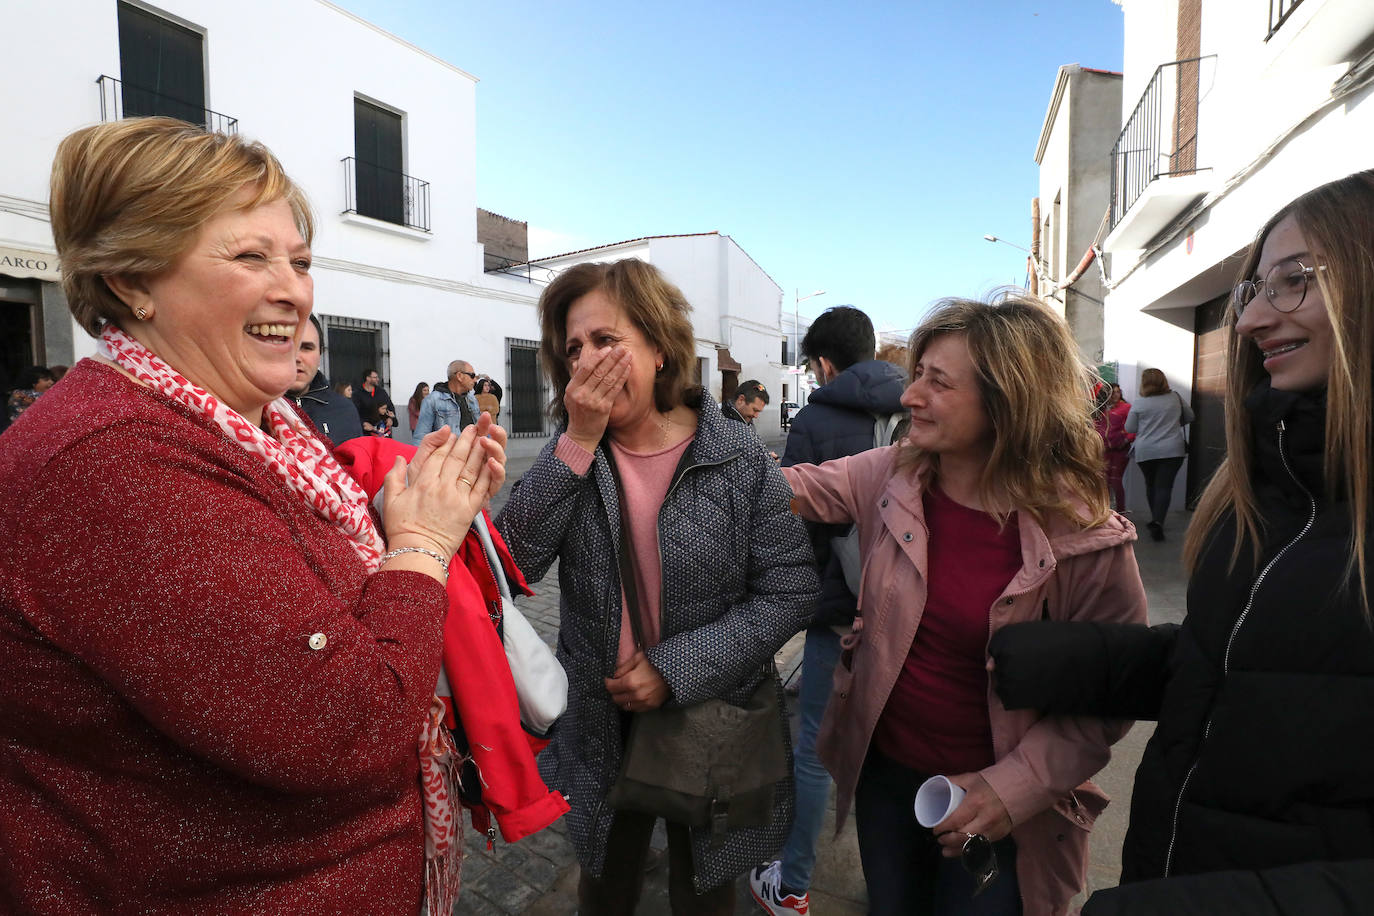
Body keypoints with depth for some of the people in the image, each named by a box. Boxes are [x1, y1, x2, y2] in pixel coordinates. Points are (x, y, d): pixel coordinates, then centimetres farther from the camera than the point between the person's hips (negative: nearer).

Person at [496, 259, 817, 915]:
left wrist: (676, 669, -21)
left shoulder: (739, 457, -14)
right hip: (601, 729, 3)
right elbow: (512, 566, -18)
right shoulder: (570, 453, -6)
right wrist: (577, 443, -25)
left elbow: (789, 593, -14)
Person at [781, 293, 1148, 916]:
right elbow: (793, 488, 2)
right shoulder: (893, 476, -10)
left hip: (995, 807, -3)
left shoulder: (1085, 538, -20)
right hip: (884, 771, 4)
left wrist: (1012, 788, -21)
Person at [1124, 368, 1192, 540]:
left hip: (1145, 452, 0)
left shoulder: (1139, 403, -6)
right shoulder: (1175, 397, 2)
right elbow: (1189, 417, 16)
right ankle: (1158, 521, -19)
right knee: (1164, 486, -4)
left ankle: (1155, 519, 27)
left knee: (1151, 485, 17)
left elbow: (1130, 428, 0)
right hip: (1172, 450, 0)